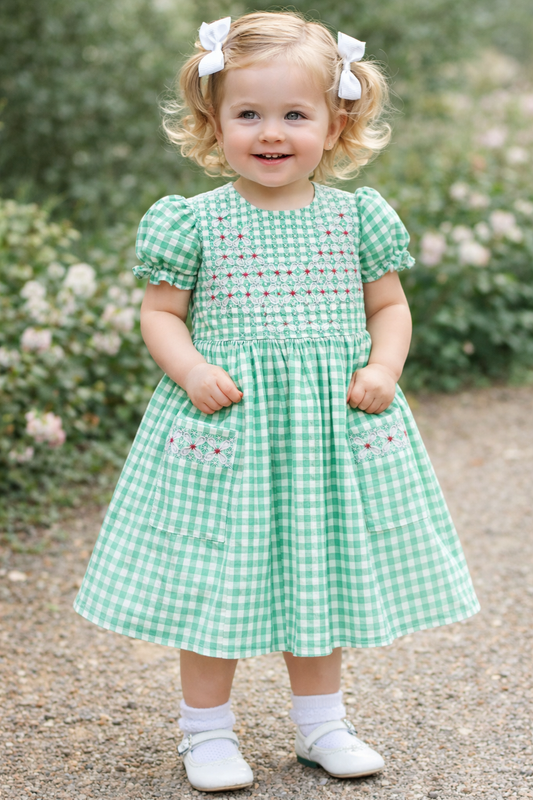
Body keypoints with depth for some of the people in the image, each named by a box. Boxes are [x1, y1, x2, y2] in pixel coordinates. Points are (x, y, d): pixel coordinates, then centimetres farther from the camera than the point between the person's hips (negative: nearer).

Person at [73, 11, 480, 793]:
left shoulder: (356, 217, 2)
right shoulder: (195, 222, -3)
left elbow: (389, 305, 10)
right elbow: (160, 312, 2)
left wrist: (383, 368, -7)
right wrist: (190, 370, -15)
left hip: (333, 427, 2)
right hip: (224, 426, -2)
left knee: (321, 573, 12)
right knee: (216, 577, 2)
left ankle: (320, 721, 30)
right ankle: (208, 729, 20)